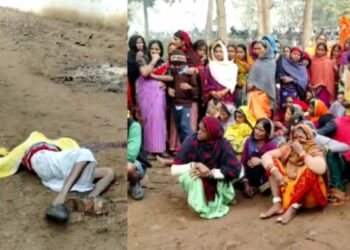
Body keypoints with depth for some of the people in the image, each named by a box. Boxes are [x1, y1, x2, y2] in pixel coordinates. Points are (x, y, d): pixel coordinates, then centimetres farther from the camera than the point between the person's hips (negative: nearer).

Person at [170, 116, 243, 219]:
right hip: (196, 182, -1)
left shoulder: (223, 145, -23)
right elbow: (174, 170, -27)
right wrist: (194, 165, -41)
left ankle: (219, 200, 2)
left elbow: (236, 169, -32)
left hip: (217, 183, 1)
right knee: (189, 174, -35)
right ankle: (203, 206, -8)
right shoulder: (191, 142, -25)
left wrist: (211, 173, -36)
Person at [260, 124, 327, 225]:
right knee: (273, 161, -7)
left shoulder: (315, 152, -12)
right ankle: (277, 204, -17)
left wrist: (301, 152, -26)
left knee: (310, 170, -31)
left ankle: (293, 208, -25)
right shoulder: (288, 148, 1)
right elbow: (266, 156, -6)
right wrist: (275, 172, -23)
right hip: (288, 191, 5)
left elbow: (321, 169, -35)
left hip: (308, 196, -4)